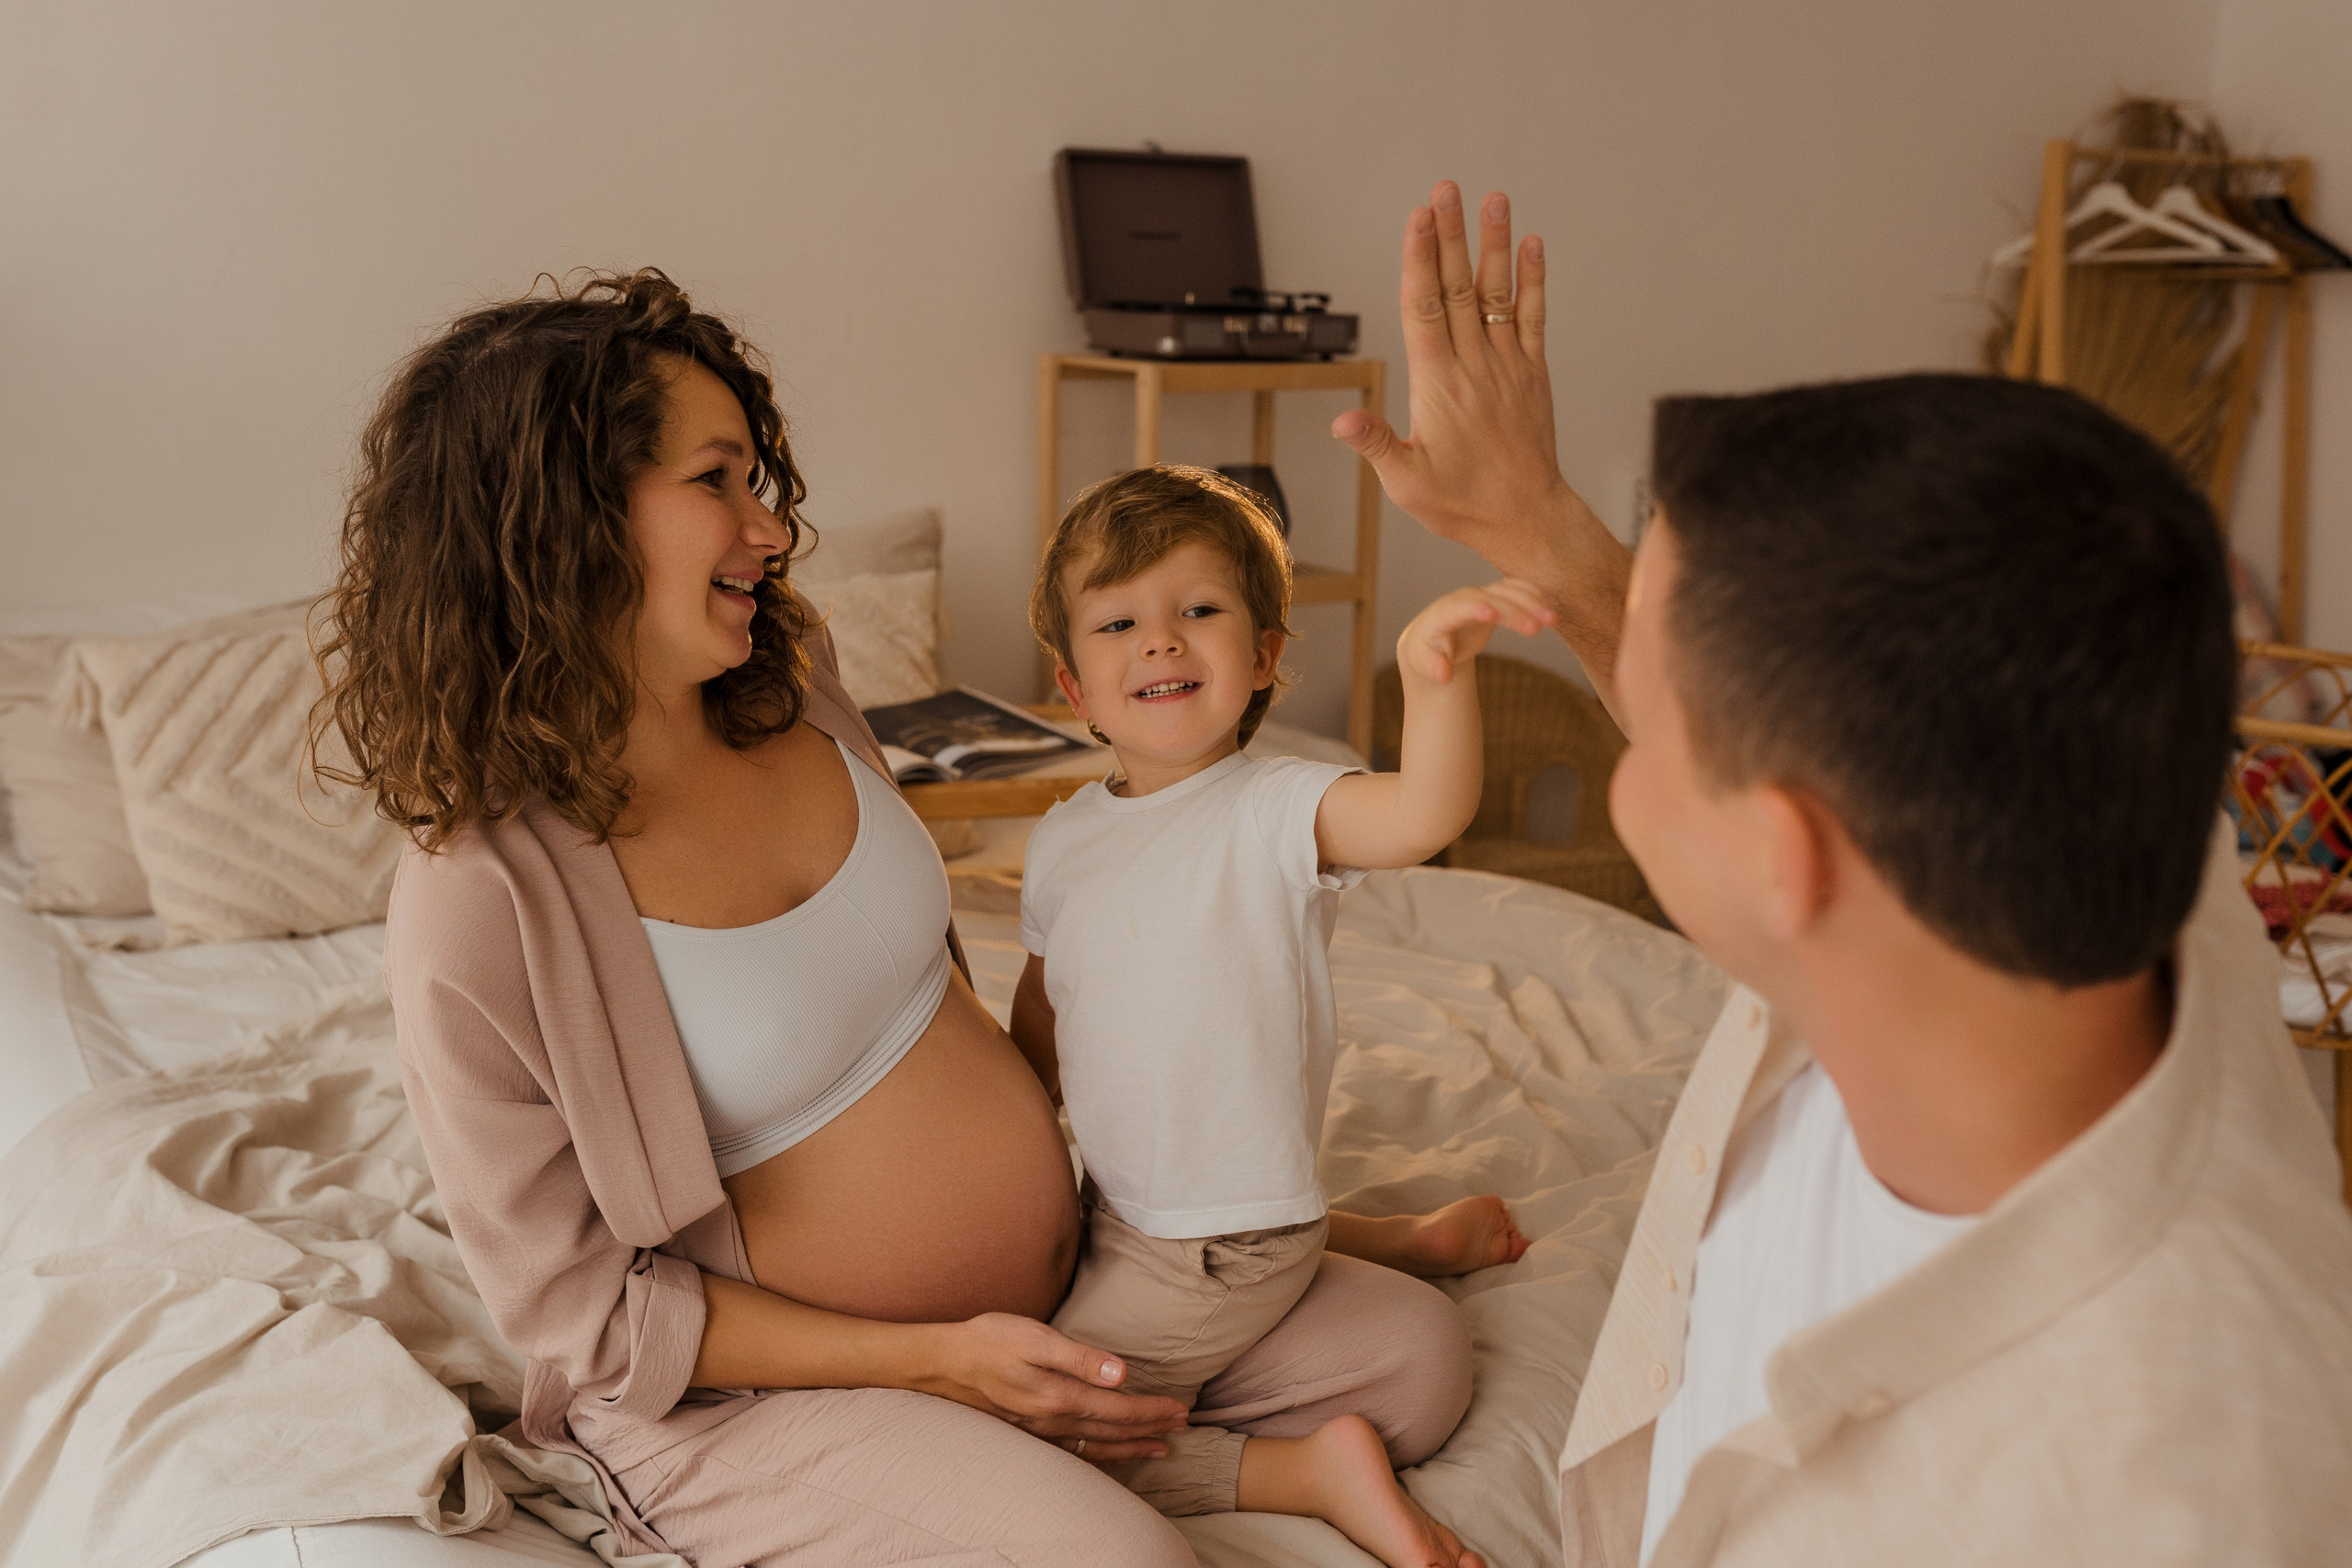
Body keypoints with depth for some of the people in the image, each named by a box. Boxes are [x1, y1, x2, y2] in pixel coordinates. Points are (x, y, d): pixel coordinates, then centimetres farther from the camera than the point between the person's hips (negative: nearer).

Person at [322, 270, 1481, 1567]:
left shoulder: (790, 697, -4)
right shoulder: (477, 909, -25)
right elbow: (577, 1305, -17)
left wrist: (1041, 1147, 5)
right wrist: (935, 1360, -19)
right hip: (753, 1385, -6)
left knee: (1417, 1360, 5)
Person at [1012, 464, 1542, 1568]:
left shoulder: (1276, 813, -21)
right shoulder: (1063, 841, -1)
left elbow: (1427, 815, -43)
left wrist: (1432, 672, -58)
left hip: (1218, 1258, -8)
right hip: (1118, 1208, 8)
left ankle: (1312, 1470, 2)